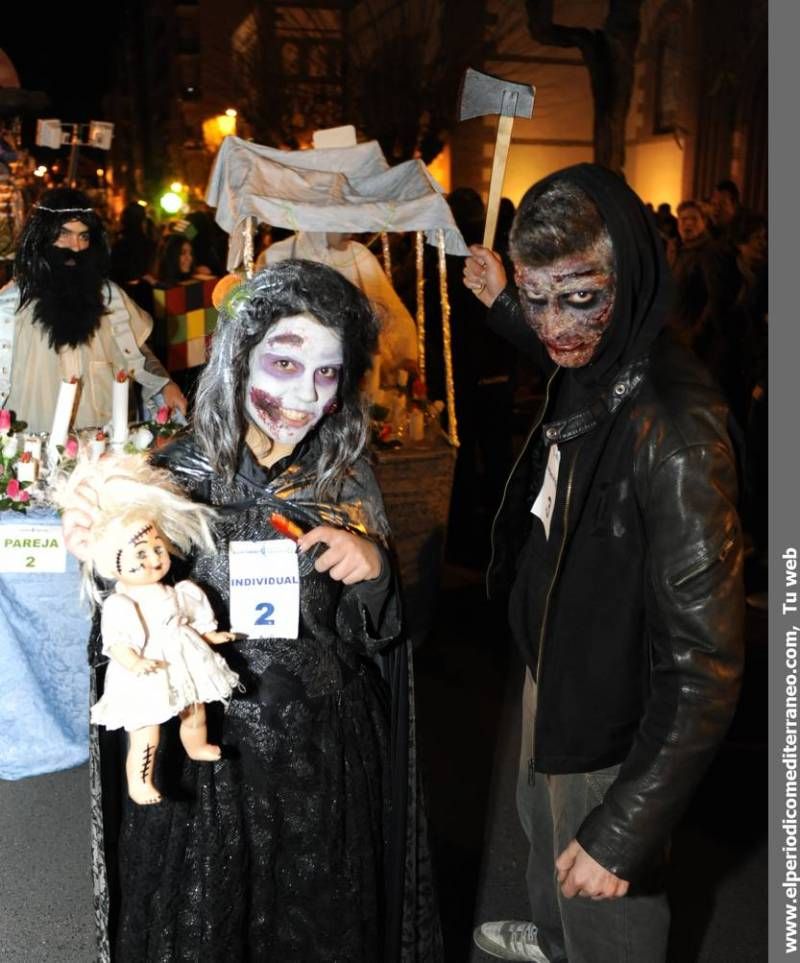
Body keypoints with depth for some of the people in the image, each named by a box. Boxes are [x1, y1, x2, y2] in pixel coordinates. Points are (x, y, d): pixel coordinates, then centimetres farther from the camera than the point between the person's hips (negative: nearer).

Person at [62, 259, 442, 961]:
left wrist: (374, 568, -20)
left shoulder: (346, 482, -6)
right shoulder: (175, 476, -12)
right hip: (208, 763, -1)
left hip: (331, 768, 2)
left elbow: (375, 640, -1)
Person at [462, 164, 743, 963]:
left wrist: (623, 829, -26)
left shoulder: (673, 432, -34)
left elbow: (704, 665, -30)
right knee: (544, 827, 35)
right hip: (554, 669, 9)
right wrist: (503, 309, 15)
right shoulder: (596, 367, -9)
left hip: (609, 725, -9)